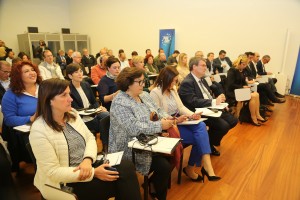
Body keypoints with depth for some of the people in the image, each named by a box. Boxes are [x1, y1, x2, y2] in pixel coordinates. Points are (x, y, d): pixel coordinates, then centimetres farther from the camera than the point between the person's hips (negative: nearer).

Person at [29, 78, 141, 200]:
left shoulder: (72, 114, 1)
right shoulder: (39, 131, -20)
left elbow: (90, 138, 6)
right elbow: (54, 172, -21)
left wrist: (88, 160, -16)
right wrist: (94, 173, -23)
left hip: (86, 165, 7)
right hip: (66, 184, -6)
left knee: (127, 167, -18)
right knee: (123, 175, -22)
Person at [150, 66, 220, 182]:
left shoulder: (173, 89, 12)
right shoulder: (155, 93, -12)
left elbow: (181, 107, 13)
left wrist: (192, 115, -7)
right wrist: (175, 120, -24)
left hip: (179, 122, 7)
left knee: (201, 126, -22)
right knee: (199, 137, -20)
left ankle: (206, 166, -17)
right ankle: (206, 167, 0)